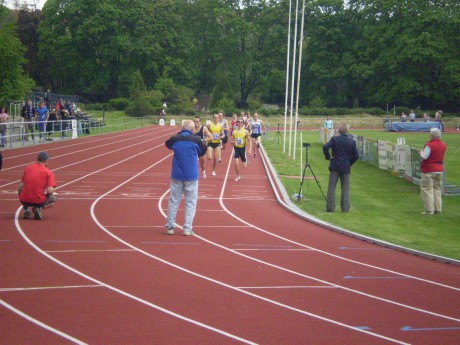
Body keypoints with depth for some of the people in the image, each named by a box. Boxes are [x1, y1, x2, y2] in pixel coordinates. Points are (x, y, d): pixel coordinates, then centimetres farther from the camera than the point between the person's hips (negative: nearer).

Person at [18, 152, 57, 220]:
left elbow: (20, 187, 8)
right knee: (53, 199, 28)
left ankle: (26, 209, 13)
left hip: (24, 200, 3)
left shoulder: (27, 168, 7)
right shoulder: (49, 172, -3)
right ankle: (39, 208, -3)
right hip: (38, 202, -3)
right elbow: (50, 191, -12)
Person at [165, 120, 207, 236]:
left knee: (173, 201, 11)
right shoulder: (195, 140, -9)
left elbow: (168, 144, 17)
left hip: (176, 175, 2)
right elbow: (203, 151, 8)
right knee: (190, 202, 5)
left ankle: (170, 227, 13)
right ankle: (187, 228, 1)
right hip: (191, 176, -2)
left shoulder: (175, 139, -5)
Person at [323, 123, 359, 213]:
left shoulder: (334, 139, -5)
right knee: (345, 189, 8)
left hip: (335, 167, -1)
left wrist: (328, 157, -4)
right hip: (346, 167, 1)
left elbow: (325, 147, -17)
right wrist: (350, 163, 11)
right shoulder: (352, 142, -1)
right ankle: (345, 208, 5)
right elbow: (356, 156, -2)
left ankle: (330, 207, 3)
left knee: (331, 188, 4)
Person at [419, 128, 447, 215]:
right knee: (437, 189, 15)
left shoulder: (429, 145, -17)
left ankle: (429, 210, -4)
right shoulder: (443, 145, 5)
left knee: (427, 189, -1)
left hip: (429, 170, -7)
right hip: (439, 170, 7)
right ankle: (438, 209, 14)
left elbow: (423, 157, -17)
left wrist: (421, 152, 4)